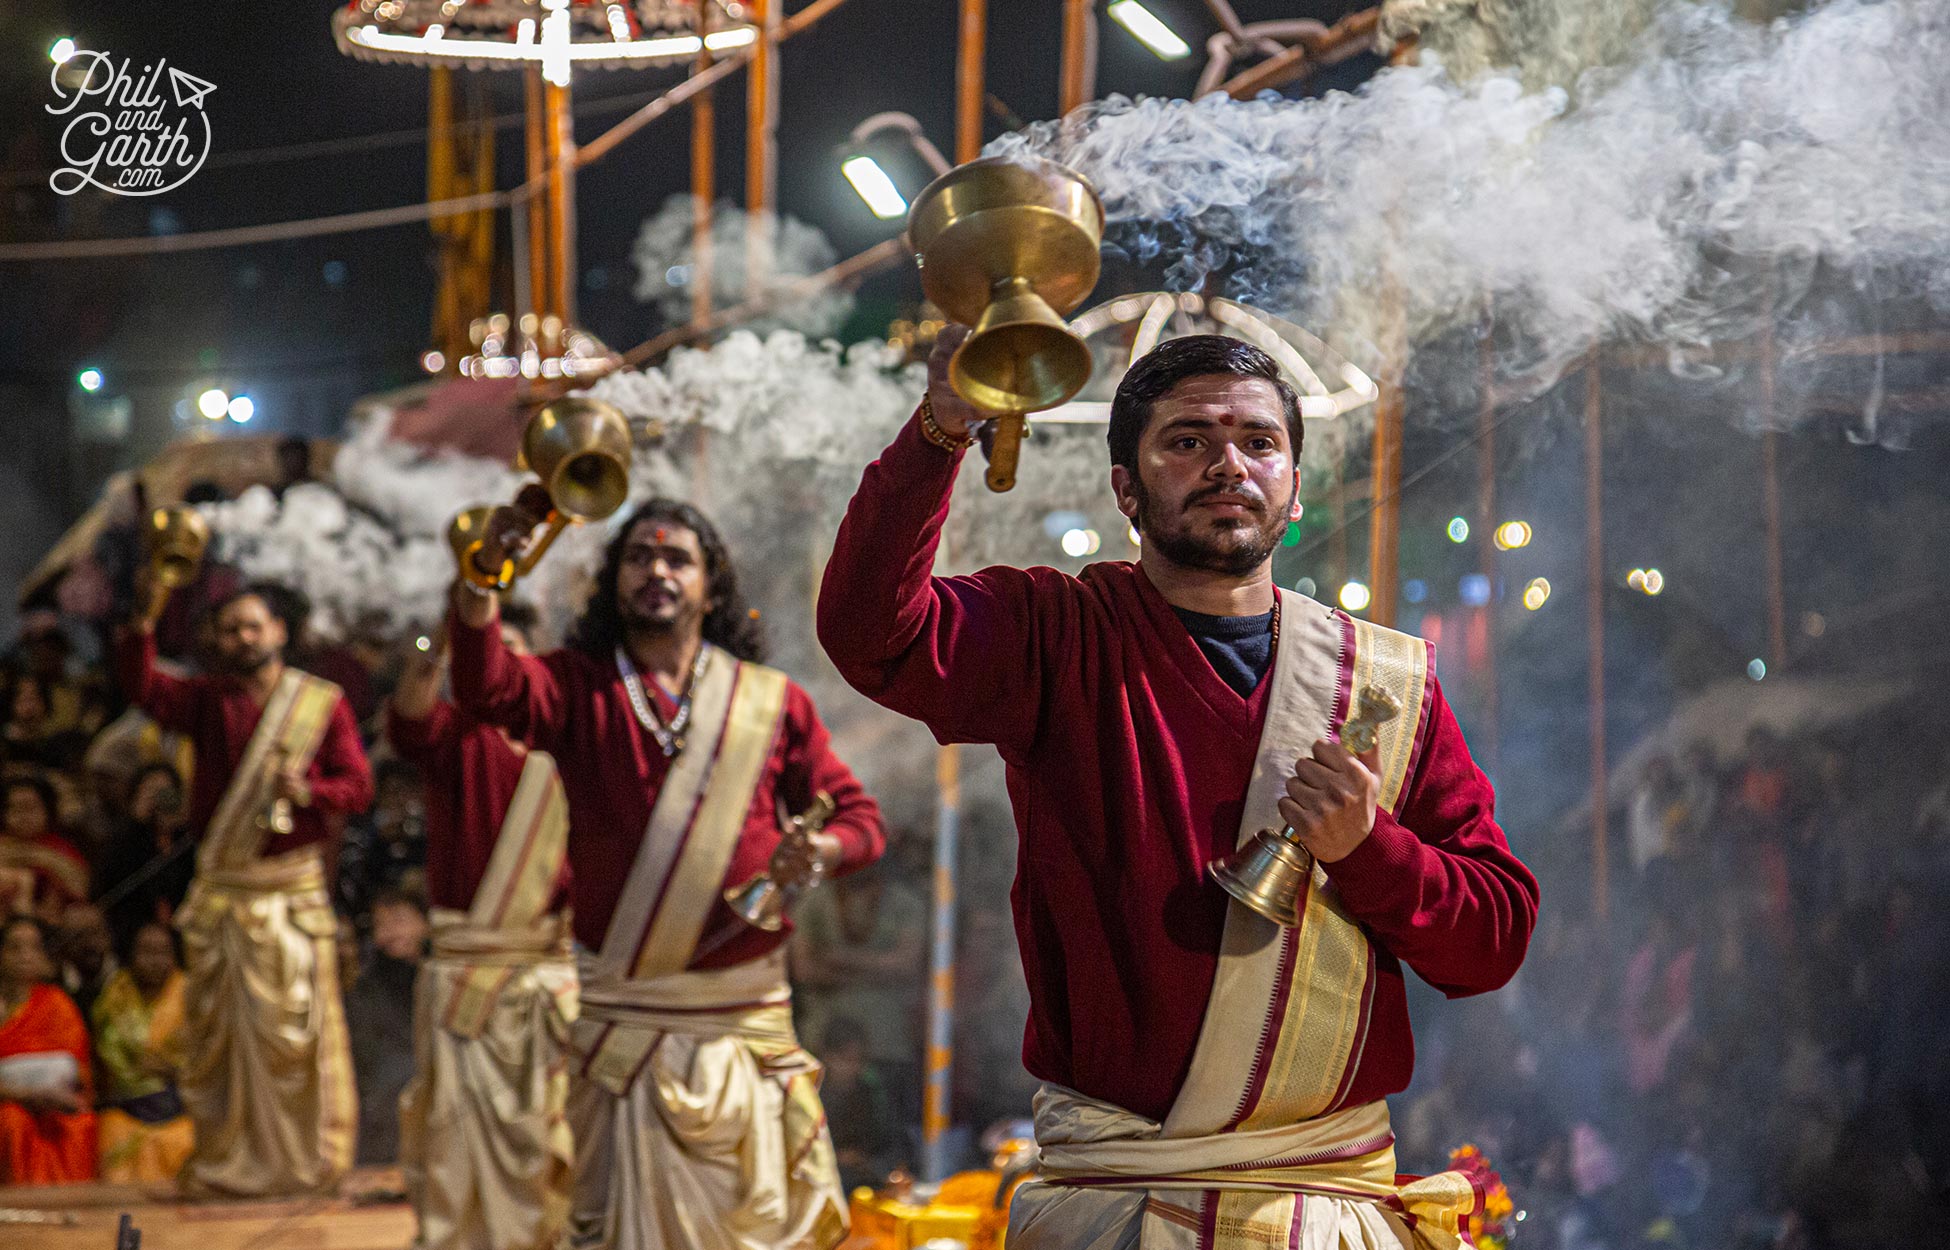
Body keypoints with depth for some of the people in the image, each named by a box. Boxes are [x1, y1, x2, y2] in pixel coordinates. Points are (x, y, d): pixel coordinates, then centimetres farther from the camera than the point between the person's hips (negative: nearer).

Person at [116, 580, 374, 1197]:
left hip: (292, 886, -2)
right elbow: (143, 687, -10)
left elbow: (358, 786, 0)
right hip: (219, 886, 2)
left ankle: (309, 1157, 7)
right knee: (219, 1024, 4)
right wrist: (144, 616, -23)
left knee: (295, 1021, -3)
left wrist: (309, 790, -20)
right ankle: (225, 1159, 11)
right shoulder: (207, 701, 7)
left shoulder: (323, 703, 3)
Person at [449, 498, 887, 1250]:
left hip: (747, 1016, 1)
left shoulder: (772, 701, 6)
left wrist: (822, 851, -16)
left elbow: (858, 815, 8)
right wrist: (484, 572, -37)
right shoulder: (579, 687, 1)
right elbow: (488, 688, -20)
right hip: (623, 1024, -1)